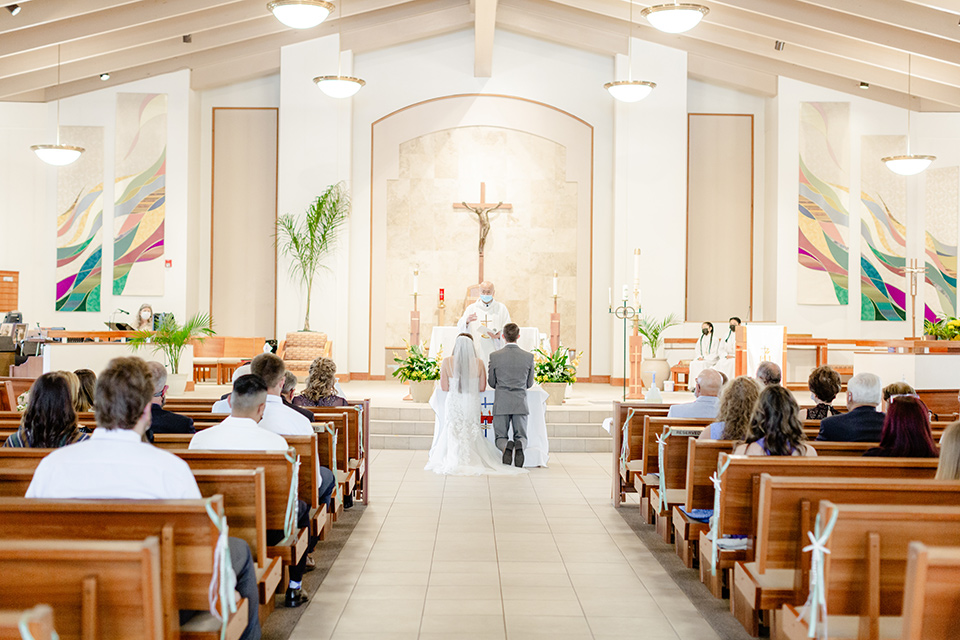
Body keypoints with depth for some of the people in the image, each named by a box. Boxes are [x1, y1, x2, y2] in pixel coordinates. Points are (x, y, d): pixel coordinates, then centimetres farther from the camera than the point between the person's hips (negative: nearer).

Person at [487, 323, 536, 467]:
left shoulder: (494, 356, -6)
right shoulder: (529, 357, -2)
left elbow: (491, 383, 5)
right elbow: (529, 384, 8)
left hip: (501, 404, -1)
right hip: (520, 403, 1)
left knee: (501, 437, 9)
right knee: (521, 436, 11)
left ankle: (506, 446, -26)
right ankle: (519, 445, -24)